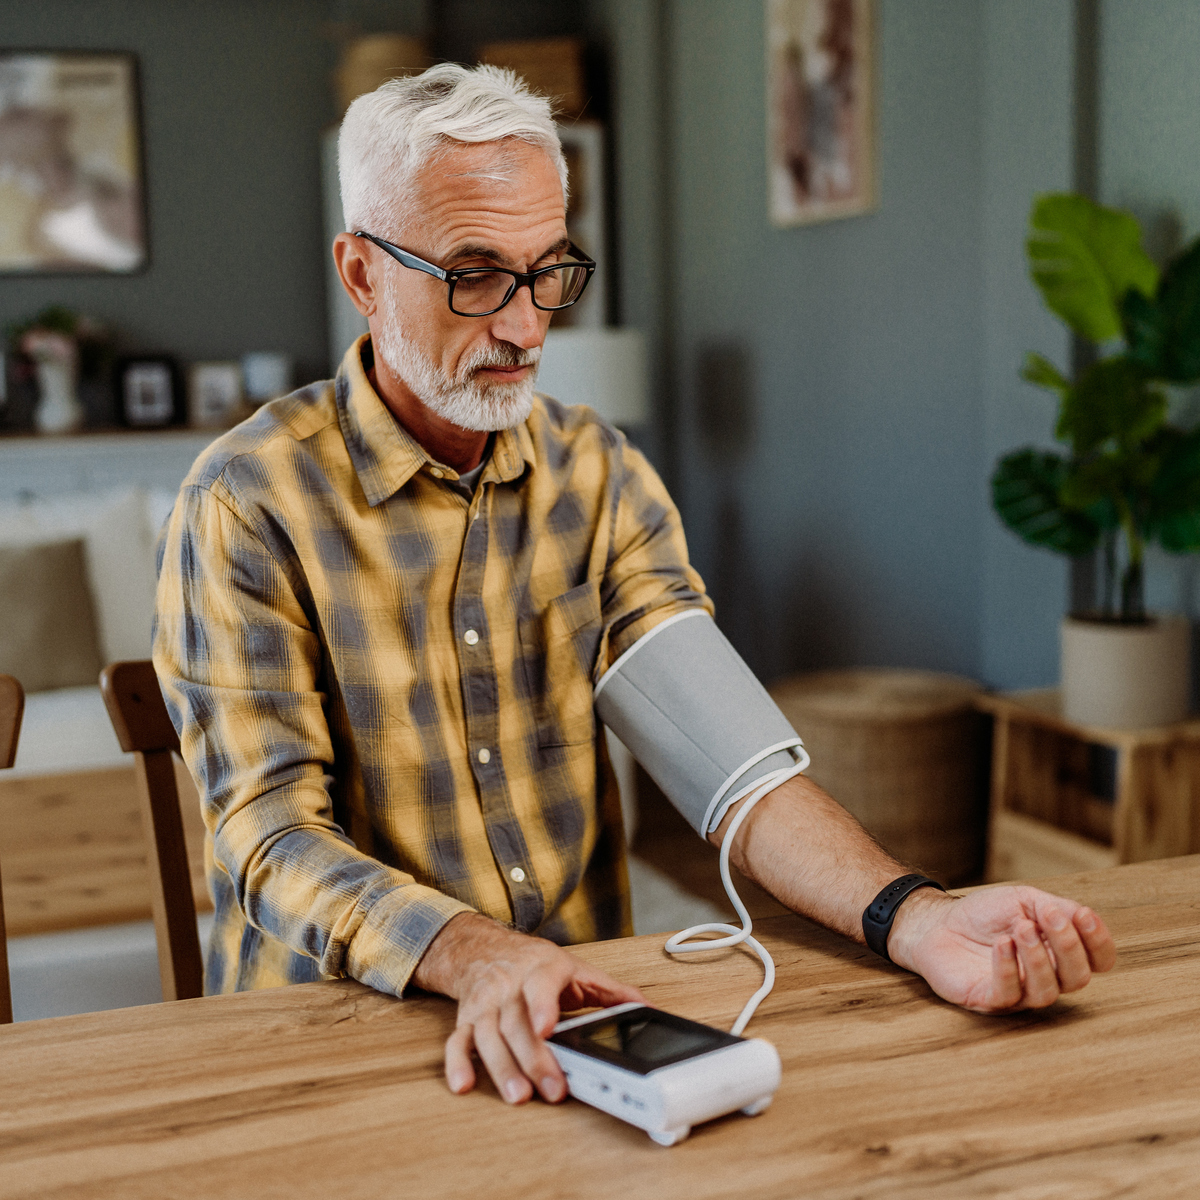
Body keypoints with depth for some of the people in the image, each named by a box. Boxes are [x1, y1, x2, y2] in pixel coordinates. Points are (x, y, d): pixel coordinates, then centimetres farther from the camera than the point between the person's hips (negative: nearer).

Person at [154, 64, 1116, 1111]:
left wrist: (915, 919, -23)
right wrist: (474, 957, -35)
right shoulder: (249, 503, -10)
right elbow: (270, 838, -16)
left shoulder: (602, 478, 4)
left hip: (585, 1010, 2)